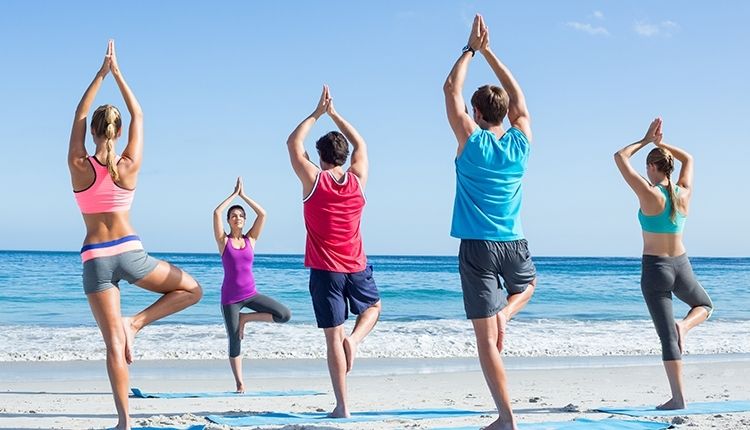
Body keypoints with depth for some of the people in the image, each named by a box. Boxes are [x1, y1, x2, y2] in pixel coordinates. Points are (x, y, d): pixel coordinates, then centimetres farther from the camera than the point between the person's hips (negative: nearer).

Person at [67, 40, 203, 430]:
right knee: (192, 289, 19)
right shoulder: (129, 166, -5)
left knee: (114, 343, 2)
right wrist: (117, 73, 13)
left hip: (94, 259, 1)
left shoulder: (79, 167, -4)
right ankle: (136, 322, 0)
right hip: (129, 252, -1)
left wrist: (101, 73, 12)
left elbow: (79, 116, 8)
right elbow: (138, 115, 7)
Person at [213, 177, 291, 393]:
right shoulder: (223, 241, -1)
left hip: (251, 293, 3)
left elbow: (262, 214, -3)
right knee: (234, 341, 0)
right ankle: (239, 383, 14)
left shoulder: (250, 240, 5)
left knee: (284, 314, -13)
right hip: (230, 297, -3)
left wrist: (244, 195, 0)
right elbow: (216, 213, -14)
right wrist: (234, 194, -5)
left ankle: (245, 318, 5)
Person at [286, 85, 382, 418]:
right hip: (357, 267, 2)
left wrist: (317, 113, 12)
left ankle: (342, 406, -3)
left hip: (324, 270, -2)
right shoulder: (358, 181, 0)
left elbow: (293, 143, 6)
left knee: (333, 336, 0)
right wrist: (333, 113, 21)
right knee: (373, 306, 30)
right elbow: (360, 144, 17)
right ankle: (355, 339, -1)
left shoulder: (314, 180, -8)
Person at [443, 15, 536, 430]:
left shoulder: (471, 141, -8)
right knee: (527, 284, 37)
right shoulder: (520, 142, 1)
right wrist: (488, 51, 20)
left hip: (477, 248, -3)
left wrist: (472, 48, 12)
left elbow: (451, 89, 2)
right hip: (514, 245, 3)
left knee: (486, 338, -1)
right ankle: (504, 315, 6)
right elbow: (517, 95, 16)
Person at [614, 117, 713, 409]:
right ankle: (684, 326, -1)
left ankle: (678, 397, -4)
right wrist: (661, 143, 17)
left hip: (654, 269, -3)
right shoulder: (684, 193, -2)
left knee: (667, 336, -1)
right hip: (681, 265, 4)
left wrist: (646, 140, 2)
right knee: (705, 305, 32)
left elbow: (620, 157, -8)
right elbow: (688, 159, 18)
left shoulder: (649, 195, -15)